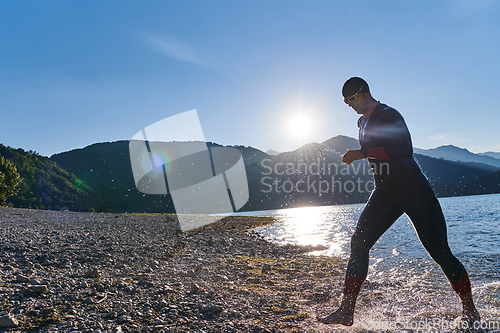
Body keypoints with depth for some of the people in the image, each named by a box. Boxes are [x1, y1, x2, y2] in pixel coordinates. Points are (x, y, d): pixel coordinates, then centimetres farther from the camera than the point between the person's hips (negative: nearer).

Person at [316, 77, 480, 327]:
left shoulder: (389, 115, -12)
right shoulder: (362, 123, 14)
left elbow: (405, 149, -28)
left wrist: (363, 153, -29)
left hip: (415, 192, -7)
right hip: (385, 194, 7)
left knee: (439, 252, 1)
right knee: (359, 242, -7)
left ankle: (470, 310, 25)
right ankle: (346, 311, -4)